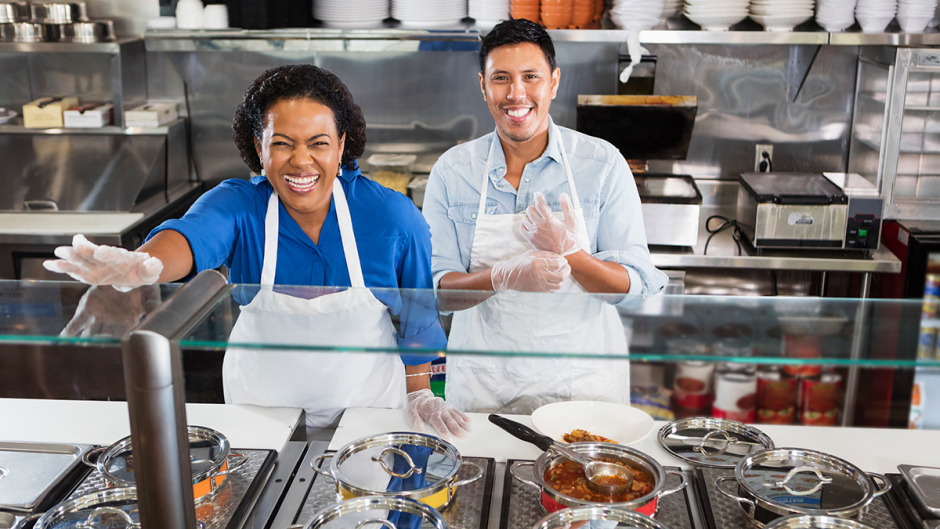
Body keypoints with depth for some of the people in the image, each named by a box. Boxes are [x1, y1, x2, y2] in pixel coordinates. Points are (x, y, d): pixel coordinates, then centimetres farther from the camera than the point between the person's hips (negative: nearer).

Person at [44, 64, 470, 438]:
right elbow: (193, 235, -40)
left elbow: (419, 315, -3)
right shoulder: (239, 205, -17)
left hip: (369, 407, 0)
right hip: (261, 407, 1)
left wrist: (420, 393, 0)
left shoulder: (391, 216, -16)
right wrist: (143, 264, -61)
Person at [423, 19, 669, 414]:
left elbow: (636, 287, -8)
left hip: (581, 379, 0)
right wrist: (503, 277, -25)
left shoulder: (603, 163, -5)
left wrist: (568, 253, -27)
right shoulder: (451, 170, -2)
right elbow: (434, 286, -6)